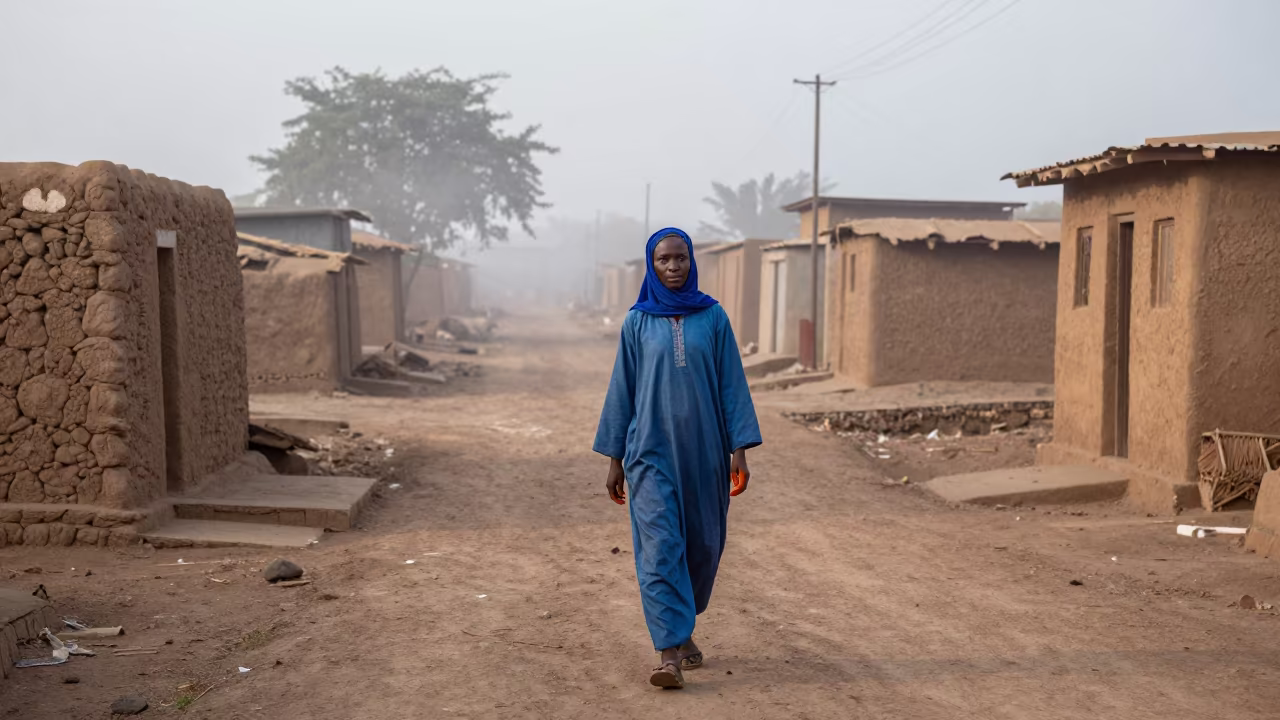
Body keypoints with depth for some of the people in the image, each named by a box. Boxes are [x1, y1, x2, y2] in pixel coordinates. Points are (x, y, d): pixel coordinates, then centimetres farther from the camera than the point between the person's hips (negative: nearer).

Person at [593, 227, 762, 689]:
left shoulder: (713, 317, 3)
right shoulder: (637, 322, 3)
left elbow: (732, 384, 1)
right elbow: (622, 390, 5)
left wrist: (739, 450, -6)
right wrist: (615, 459, 4)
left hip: (703, 449, 1)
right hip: (652, 449, -1)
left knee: (702, 544, 10)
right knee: (660, 546, -10)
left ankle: (680, 629, 33)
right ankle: (670, 654, -9)